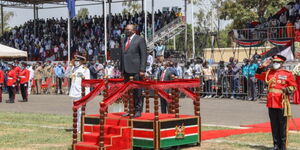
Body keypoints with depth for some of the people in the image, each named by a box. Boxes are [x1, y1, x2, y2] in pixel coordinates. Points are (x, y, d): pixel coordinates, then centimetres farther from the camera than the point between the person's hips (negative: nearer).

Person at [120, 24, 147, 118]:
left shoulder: (140, 40, -2)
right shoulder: (123, 41, 18)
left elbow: (144, 55, -6)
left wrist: (142, 70, -13)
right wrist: (122, 69, 14)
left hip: (136, 70, -6)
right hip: (126, 70, 6)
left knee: (137, 91, -3)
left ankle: (138, 110, 3)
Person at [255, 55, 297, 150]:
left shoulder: (287, 74, -2)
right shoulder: (269, 73, 12)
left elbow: (294, 86, 0)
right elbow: (258, 75, 21)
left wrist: (287, 90, -20)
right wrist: (263, 66, 7)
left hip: (282, 103, -5)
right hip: (271, 103, 5)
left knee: (282, 125, 0)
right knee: (274, 125, 9)